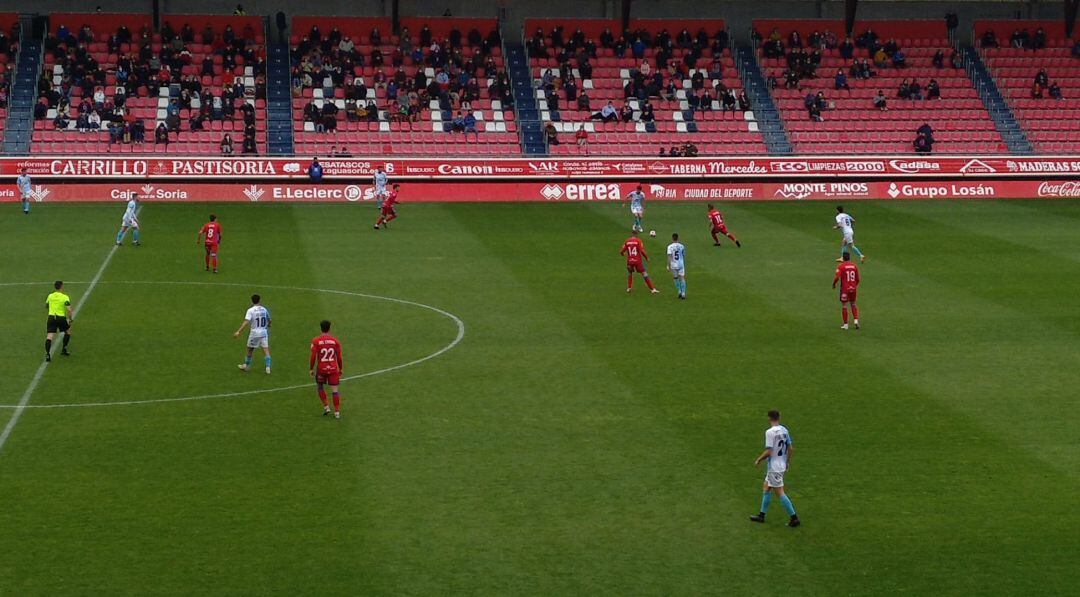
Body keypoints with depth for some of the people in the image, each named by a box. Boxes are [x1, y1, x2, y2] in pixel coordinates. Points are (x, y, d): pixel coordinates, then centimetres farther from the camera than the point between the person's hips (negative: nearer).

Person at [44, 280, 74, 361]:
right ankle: (64, 349, 25)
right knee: (68, 331, 25)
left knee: (49, 336, -6)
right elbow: (69, 310, -14)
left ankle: (47, 353, -24)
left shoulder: (50, 296, 8)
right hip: (61, 318, -2)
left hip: (51, 317, 2)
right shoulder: (65, 297, -6)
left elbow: (46, 306, 24)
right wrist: (71, 319, 0)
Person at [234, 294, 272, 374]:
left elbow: (246, 322, -22)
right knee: (266, 350, 0)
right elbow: (269, 320, 19)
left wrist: (239, 331, -24)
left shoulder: (250, 310, -10)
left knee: (250, 350, 14)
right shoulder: (264, 309, 4)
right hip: (264, 333, 3)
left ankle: (246, 366, 28)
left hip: (254, 333, -3)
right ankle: (268, 368, -7)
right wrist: (268, 325, 43)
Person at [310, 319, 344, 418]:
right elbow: (339, 356, 2)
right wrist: (341, 369, 14)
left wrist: (311, 369, 4)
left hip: (321, 369, -1)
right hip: (333, 369, 1)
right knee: (334, 390, 4)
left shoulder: (316, 341, -6)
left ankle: (326, 407, 12)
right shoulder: (335, 341, -2)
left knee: (320, 387, 21)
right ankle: (337, 412, 4)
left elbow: (313, 356, -7)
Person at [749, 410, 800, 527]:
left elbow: (768, 451, -22)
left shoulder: (770, 432, -20)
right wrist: (787, 462, 21)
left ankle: (794, 517, -3)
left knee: (780, 492, -3)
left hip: (774, 467, -9)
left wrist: (758, 460, -7)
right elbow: (790, 448, 9)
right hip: (782, 465, 9)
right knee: (766, 488, 18)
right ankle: (761, 515, 25)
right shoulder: (784, 430, 3)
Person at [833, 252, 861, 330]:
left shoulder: (841, 266, -10)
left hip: (845, 289, -4)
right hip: (853, 288, 4)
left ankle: (845, 324, 8)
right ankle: (856, 321, 4)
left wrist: (833, 284, -1)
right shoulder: (854, 266, 3)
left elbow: (837, 277, -19)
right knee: (853, 304, 19)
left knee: (844, 306, 5)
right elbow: (857, 279, 7)